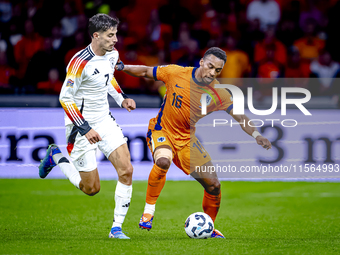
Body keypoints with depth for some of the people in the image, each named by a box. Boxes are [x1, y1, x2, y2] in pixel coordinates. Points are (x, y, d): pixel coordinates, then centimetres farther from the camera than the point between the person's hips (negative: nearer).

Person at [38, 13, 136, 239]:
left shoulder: (112, 54, 1)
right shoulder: (81, 62, -24)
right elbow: (65, 98, -20)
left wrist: (121, 99, 5)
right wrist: (86, 129, -23)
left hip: (105, 120, 7)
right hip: (82, 127, -7)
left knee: (126, 170, -10)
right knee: (92, 189, 1)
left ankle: (117, 227, 0)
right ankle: (56, 157, 25)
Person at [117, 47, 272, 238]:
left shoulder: (219, 94, -12)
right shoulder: (176, 73, -15)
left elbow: (240, 117, -11)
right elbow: (146, 72, -1)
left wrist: (256, 135, -26)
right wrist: (121, 67, -9)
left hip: (188, 140, 3)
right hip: (162, 131, -3)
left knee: (213, 185, -2)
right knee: (163, 161, -37)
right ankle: (149, 211, -21)